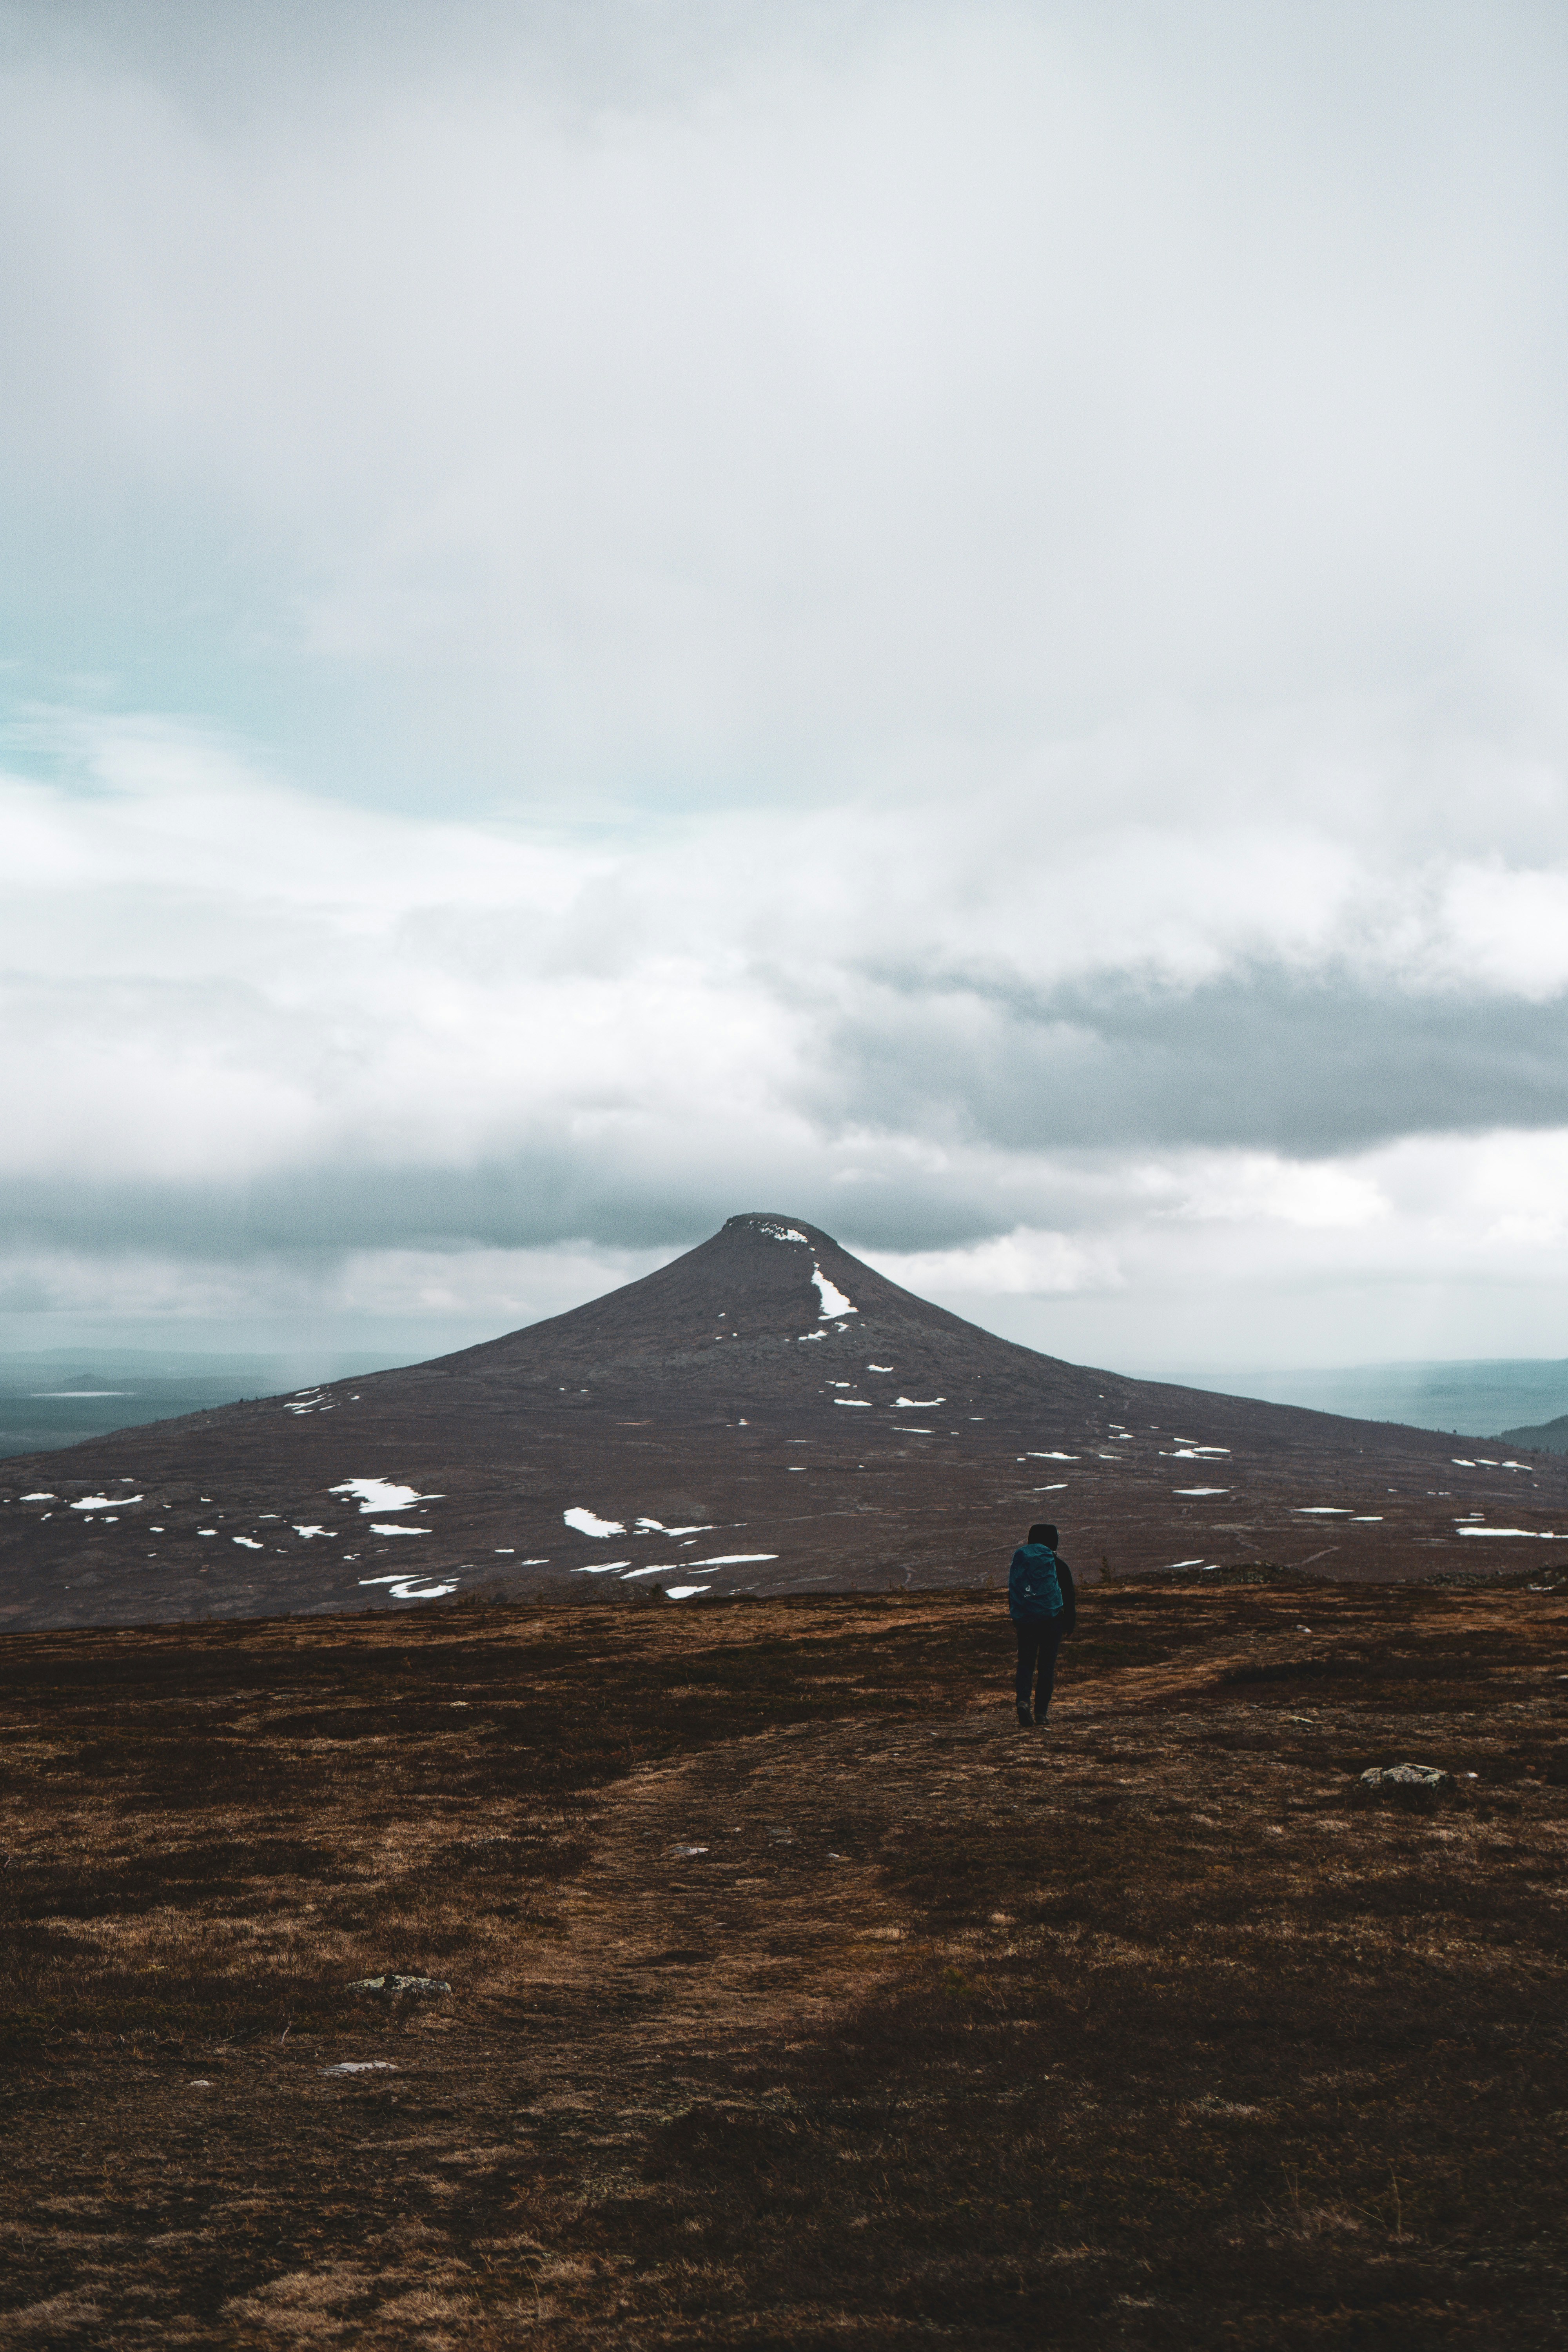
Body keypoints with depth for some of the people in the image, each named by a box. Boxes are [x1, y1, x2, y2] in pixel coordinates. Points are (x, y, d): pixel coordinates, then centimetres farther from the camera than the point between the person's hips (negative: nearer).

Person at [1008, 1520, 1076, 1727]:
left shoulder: (1018, 1562, 3)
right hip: (1051, 1620, -2)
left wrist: (1015, 1619, 20)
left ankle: (1023, 1700, -16)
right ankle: (1041, 1710, 4)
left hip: (1024, 1620, 2)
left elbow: (1011, 1593, 10)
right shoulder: (1059, 1566, -3)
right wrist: (1069, 1624, 11)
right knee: (1047, 1665, 7)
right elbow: (1070, 1597, 1)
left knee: (1025, 1662, 8)